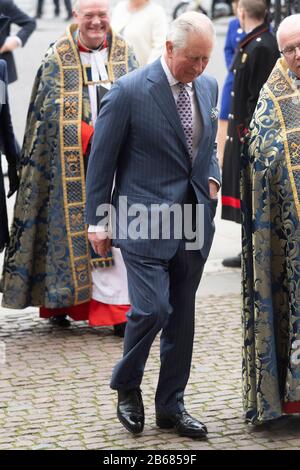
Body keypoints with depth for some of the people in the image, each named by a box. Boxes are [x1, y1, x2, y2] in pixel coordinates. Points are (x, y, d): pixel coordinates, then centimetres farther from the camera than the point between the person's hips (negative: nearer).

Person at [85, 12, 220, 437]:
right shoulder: (130, 91, -12)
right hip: (146, 221, -6)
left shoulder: (208, 86, 6)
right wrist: (98, 220, -5)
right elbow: (101, 158, -6)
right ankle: (127, 387, 15)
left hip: (195, 220, 6)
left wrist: (212, 177, 4)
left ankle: (171, 406, 22)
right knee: (152, 309, -12)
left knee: (182, 315, 10)